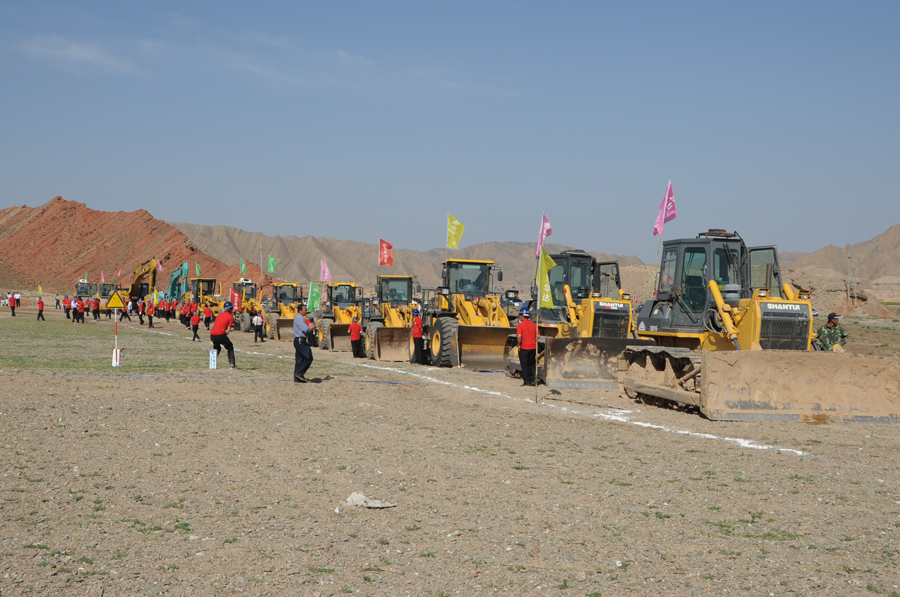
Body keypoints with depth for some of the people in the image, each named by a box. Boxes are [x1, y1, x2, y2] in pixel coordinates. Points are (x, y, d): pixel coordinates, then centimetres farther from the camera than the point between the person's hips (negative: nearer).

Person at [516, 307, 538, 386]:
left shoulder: (520, 325, -12)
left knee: (524, 365, 4)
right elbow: (537, 336, 4)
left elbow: (519, 336, -22)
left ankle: (526, 381, 4)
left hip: (524, 348, -5)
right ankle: (532, 380, 13)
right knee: (531, 364, 16)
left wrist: (518, 344, -9)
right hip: (533, 348, 5)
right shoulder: (534, 325, 4)